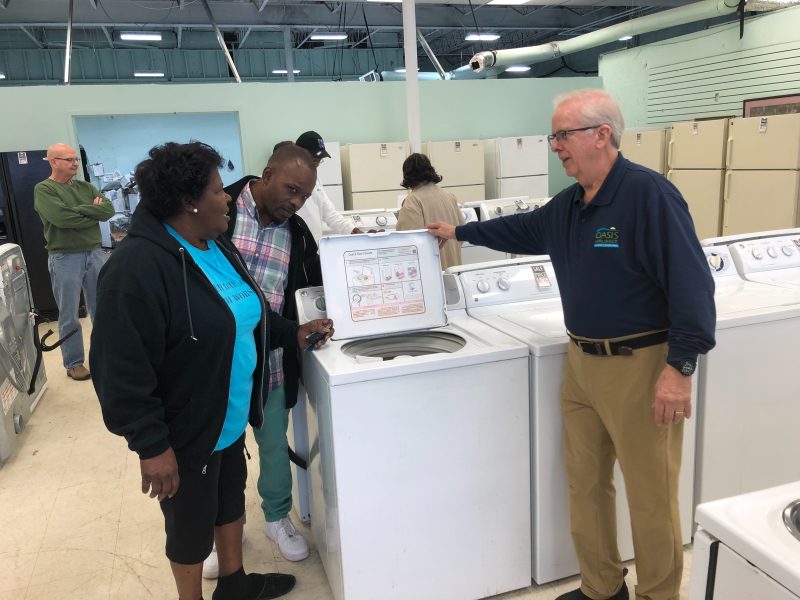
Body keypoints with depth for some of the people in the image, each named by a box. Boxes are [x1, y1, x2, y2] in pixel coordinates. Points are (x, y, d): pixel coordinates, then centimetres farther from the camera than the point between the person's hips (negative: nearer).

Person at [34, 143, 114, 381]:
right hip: (65, 258, -5)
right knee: (69, 316, 4)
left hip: (94, 253, 5)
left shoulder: (85, 187, 11)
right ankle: (74, 363, 15)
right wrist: (94, 213, -10)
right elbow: (61, 217, -22)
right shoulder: (43, 190, -6)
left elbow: (109, 209, -2)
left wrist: (79, 209, -13)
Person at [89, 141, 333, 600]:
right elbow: (123, 370, -26)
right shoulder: (138, 267, -26)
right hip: (186, 431, -8)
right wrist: (151, 444, -24)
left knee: (231, 498, 25)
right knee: (192, 523, 13)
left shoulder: (217, 245, 3)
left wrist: (293, 334, 7)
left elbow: (245, 314, 17)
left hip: (231, 417, 9)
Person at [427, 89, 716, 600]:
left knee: (651, 493, 6)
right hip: (581, 362, 8)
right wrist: (460, 232, 32)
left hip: (640, 365, -8)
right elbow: (523, 231, 28)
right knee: (585, 481, 16)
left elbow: (691, 283, -20)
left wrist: (680, 366, -23)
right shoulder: (566, 205, 9)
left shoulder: (648, 193, -16)